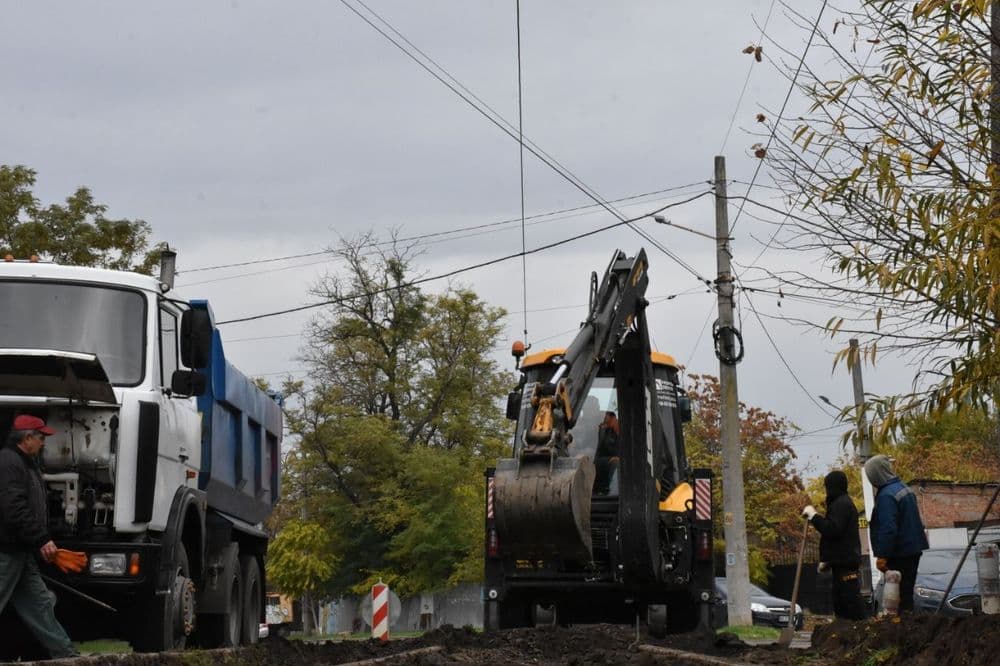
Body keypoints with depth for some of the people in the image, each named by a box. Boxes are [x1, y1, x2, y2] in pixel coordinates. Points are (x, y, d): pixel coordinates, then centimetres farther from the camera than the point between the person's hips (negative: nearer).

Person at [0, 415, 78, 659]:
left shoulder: (25, 463, 18)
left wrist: (42, 543, 16)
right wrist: (41, 540, -22)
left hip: (21, 552, 11)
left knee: (39, 602, 13)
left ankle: (64, 653, 18)